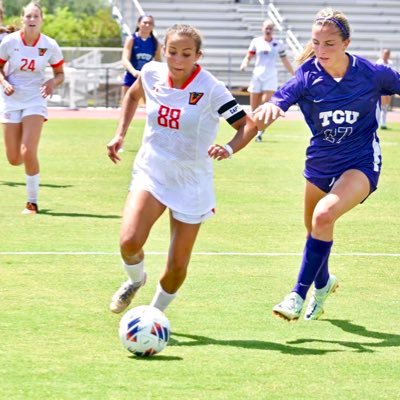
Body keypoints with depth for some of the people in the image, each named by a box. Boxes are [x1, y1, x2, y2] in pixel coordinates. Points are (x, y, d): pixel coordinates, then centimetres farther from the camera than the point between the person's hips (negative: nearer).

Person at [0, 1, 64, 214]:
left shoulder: (49, 46, -8)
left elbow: (60, 73, 4)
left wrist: (53, 82, -18)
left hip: (35, 100, -1)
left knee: (28, 152, -18)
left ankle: (32, 201, -3)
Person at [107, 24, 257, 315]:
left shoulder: (211, 89, -18)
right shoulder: (152, 73, -6)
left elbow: (248, 125, -15)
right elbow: (133, 95, 18)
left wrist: (229, 149, -33)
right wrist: (120, 134, 10)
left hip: (192, 184, -2)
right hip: (150, 173, 2)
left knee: (177, 265, 2)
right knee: (129, 242, -21)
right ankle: (135, 280, 13)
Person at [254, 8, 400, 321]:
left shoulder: (372, 74, -15)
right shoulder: (308, 75, -13)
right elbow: (281, 99, -30)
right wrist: (270, 108, -52)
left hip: (361, 164, -4)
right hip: (321, 162, 4)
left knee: (324, 215, -28)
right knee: (314, 228, 18)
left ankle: (299, 295, -22)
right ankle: (323, 283, 51)